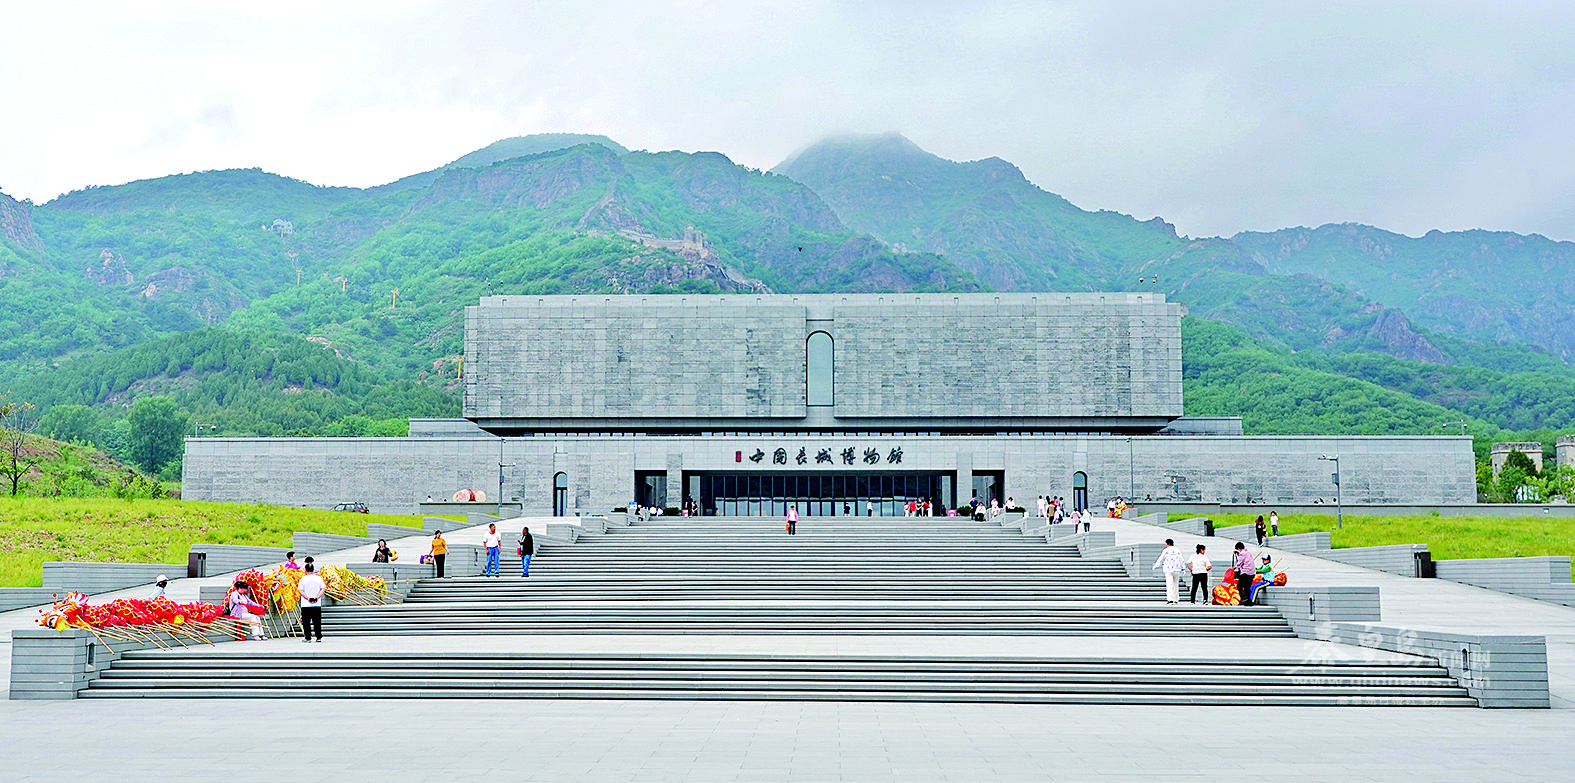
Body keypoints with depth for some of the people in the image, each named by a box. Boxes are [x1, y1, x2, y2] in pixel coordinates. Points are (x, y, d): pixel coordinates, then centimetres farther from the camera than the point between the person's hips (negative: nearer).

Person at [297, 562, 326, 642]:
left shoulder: (303, 579, -3)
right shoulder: (319, 578, 3)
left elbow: (301, 591, -10)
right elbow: (323, 589, -3)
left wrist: (308, 598, -11)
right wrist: (317, 597, -9)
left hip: (306, 605, -2)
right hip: (317, 605, 2)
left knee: (306, 621, 4)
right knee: (317, 621, 8)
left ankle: (308, 638, 3)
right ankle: (319, 637, 9)